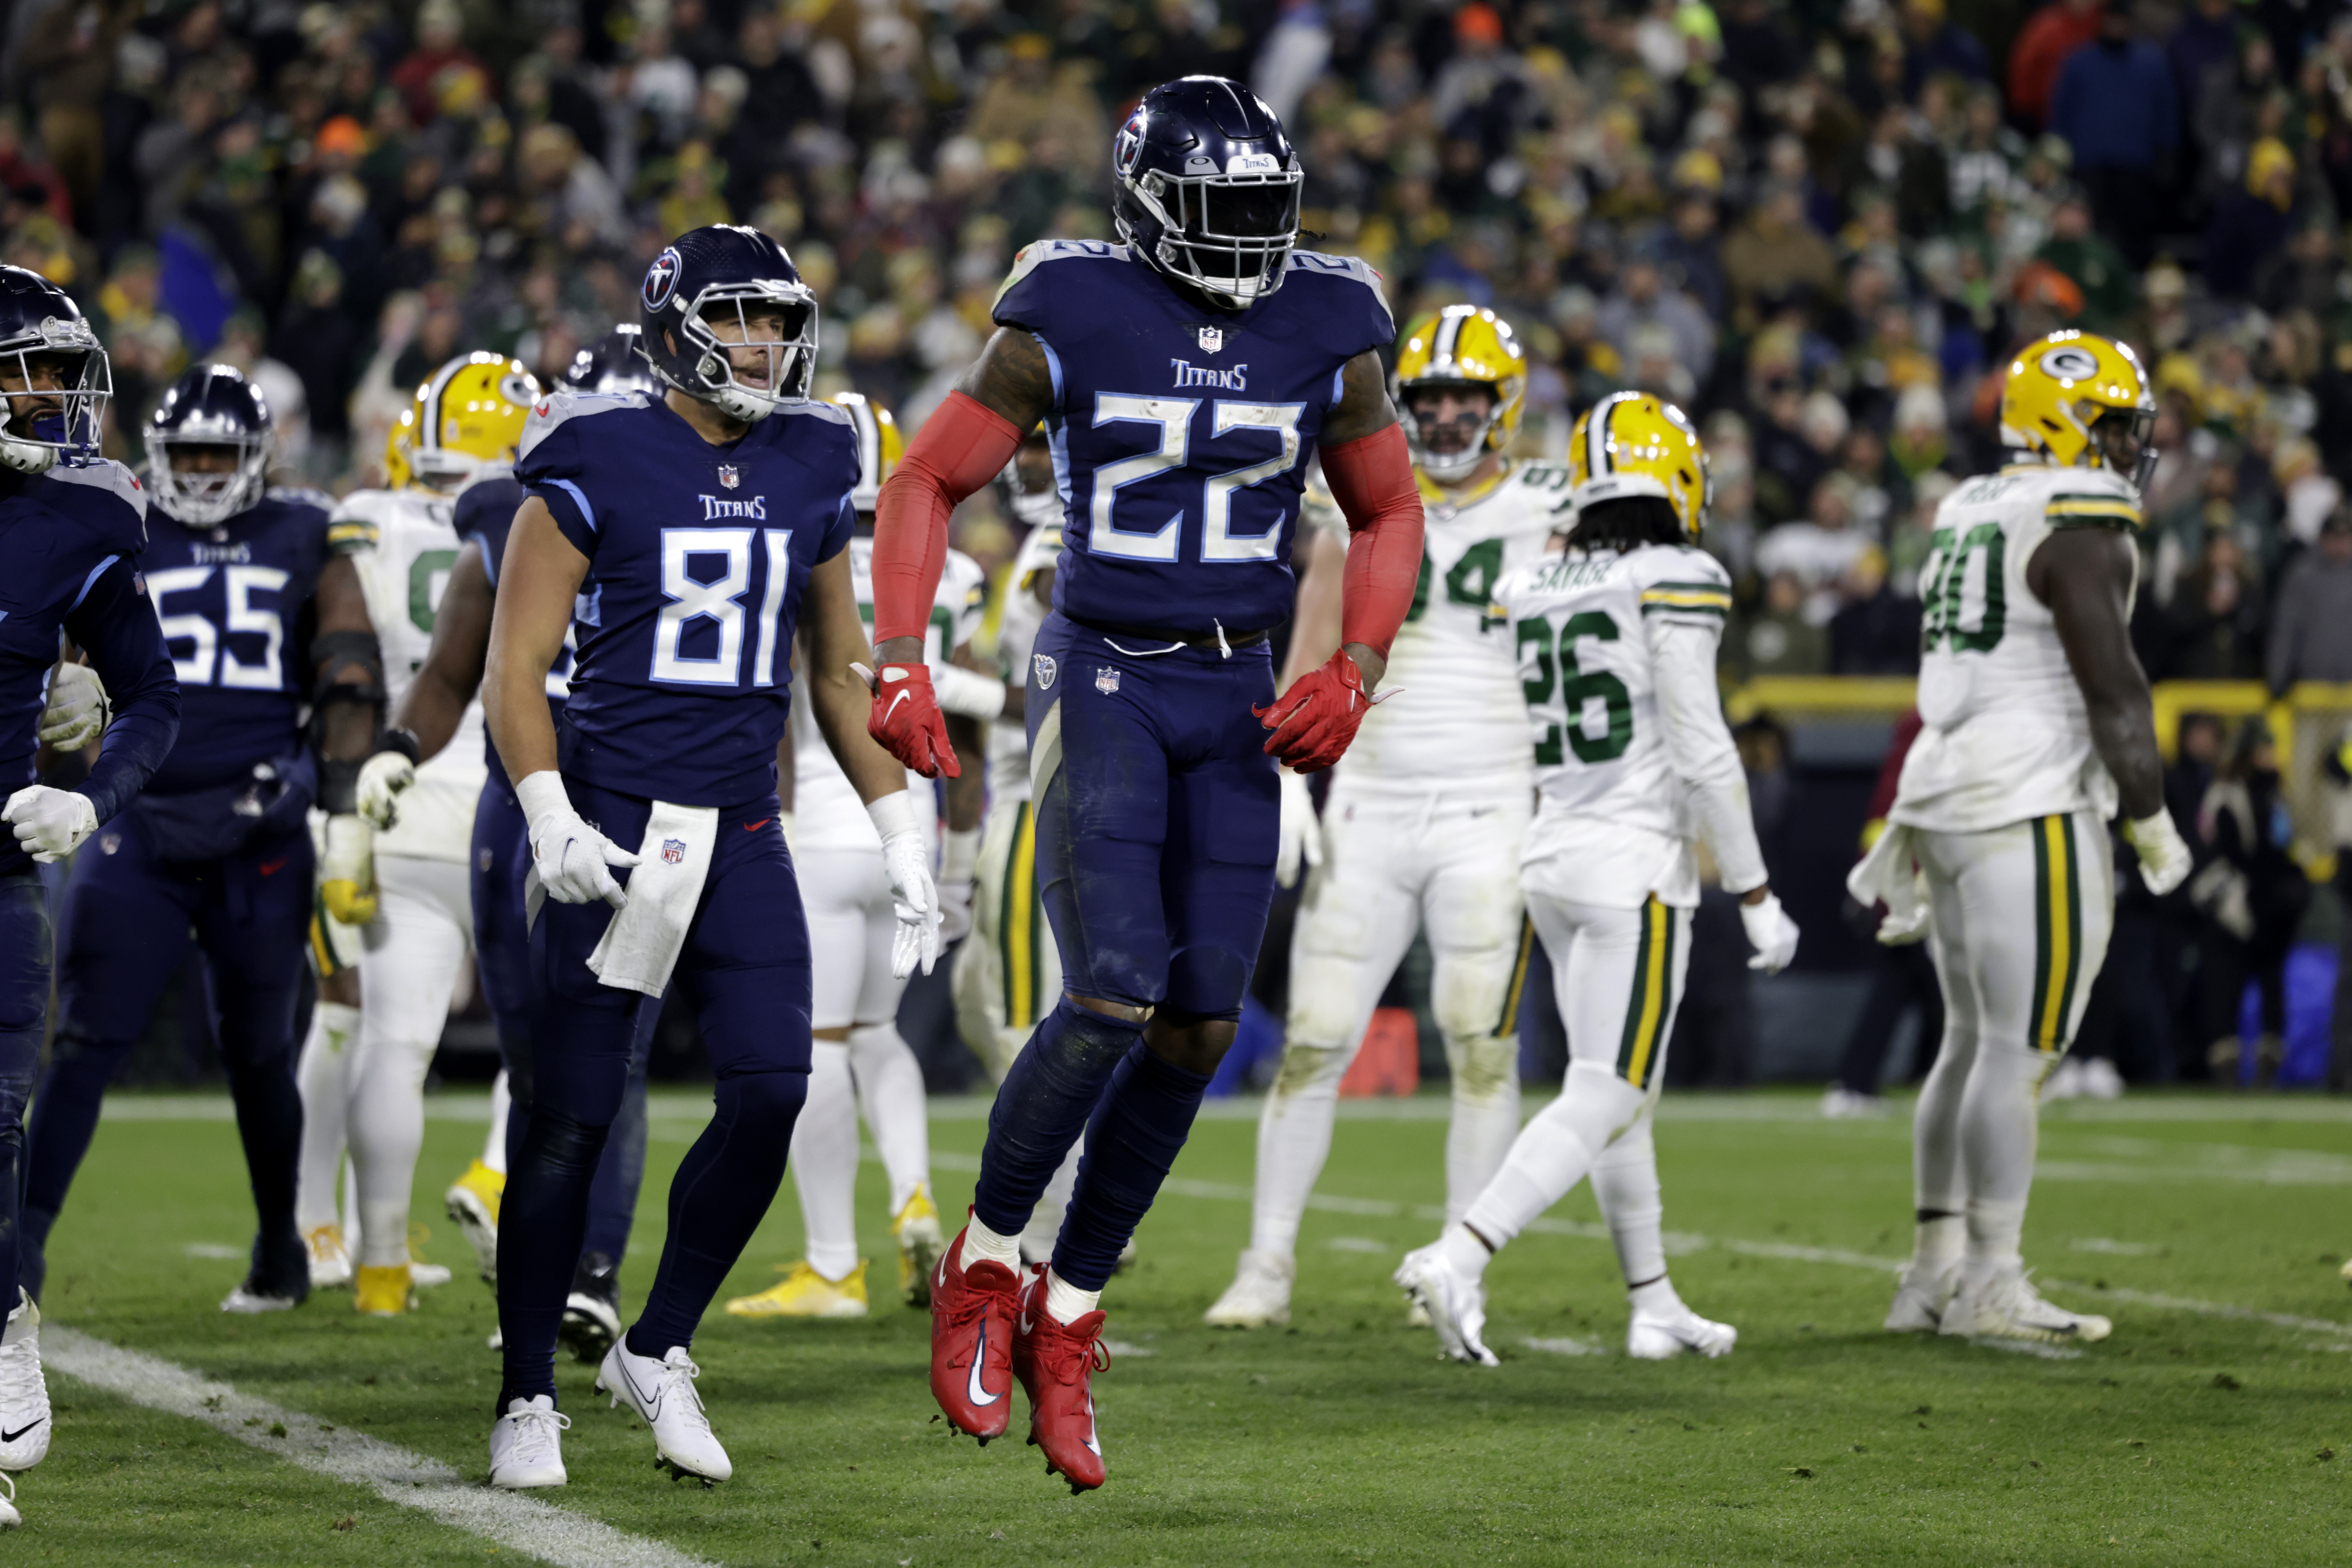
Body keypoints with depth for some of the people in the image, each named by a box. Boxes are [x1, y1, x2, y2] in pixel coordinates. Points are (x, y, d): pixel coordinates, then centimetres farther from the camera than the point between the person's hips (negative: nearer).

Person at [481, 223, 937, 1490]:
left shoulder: (810, 473, 10)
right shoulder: (598, 466, -5)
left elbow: (839, 675, 18)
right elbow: (516, 664, -7)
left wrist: (901, 839, 13)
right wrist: (549, 817, -20)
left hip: (743, 833, 4)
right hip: (615, 820, -4)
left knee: (770, 1094, -8)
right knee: (573, 1117, -2)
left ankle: (657, 1353, 9)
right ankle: (527, 1399, 9)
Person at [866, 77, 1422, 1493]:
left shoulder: (1326, 334, 1)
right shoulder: (1072, 323, -8)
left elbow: (1390, 520, 13)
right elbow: (927, 485, -1)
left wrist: (1356, 672, -3)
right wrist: (901, 668, -12)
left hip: (1239, 702, 4)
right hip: (1102, 684, -4)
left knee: (1202, 1027, -1)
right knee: (1119, 993, -19)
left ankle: (1067, 1317, 14)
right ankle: (987, 1264, 4)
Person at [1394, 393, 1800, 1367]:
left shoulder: (1526, 593, 8)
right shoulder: (1675, 586, -10)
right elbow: (1701, 754, -13)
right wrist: (1756, 898, -8)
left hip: (1551, 854, 7)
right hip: (1638, 861, -7)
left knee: (1624, 1096, 16)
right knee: (1604, 1101, -6)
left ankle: (1655, 1307, 21)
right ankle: (1459, 1258, -21)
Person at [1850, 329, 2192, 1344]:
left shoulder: (1971, 516, 16)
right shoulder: (2080, 527, -12)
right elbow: (2112, 687, -15)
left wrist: (1909, 833, 25)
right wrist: (2152, 820, -7)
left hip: (1950, 802, 9)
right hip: (2033, 814, -9)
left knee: (1975, 1045, 15)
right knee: (2019, 1055, -5)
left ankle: (1934, 1271, 16)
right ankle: (1989, 1285, -3)